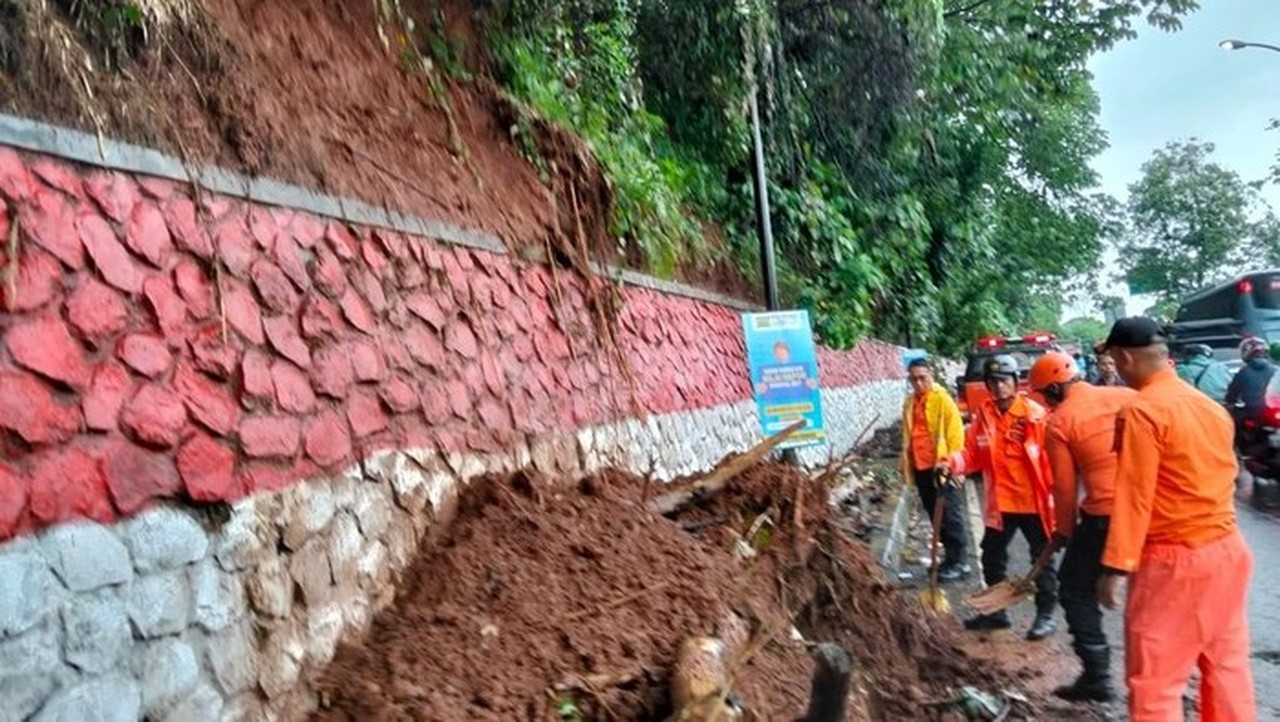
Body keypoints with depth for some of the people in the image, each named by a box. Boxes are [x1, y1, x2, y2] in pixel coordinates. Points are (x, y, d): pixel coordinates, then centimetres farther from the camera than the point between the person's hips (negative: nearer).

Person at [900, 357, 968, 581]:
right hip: (921, 467, 7)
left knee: (950, 515, -2)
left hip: (941, 466, -7)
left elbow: (955, 431, -12)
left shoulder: (942, 399, -8)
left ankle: (958, 562, 4)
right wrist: (906, 464, 14)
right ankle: (950, 557, 24)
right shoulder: (909, 403, 12)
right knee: (935, 514, 13)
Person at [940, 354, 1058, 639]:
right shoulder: (983, 414, 0)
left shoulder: (1034, 413, -13)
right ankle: (996, 611, 32)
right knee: (992, 556, 15)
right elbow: (973, 453, 3)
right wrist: (952, 462, -16)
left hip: (1033, 501, -5)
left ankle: (1045, 614, 25)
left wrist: (1053, 493, -16)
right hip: (1000, 502, 5)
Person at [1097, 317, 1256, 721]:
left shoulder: (1144, 410, -15)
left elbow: (1134, 495, -18)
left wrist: (1116, 566, -16)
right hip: (1228, 550, 9)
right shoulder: (1210, 406, 9)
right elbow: (1222, 478, 15)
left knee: (1154, 680, -1)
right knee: (1227, 665, 17)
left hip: (1174, 559, -8)